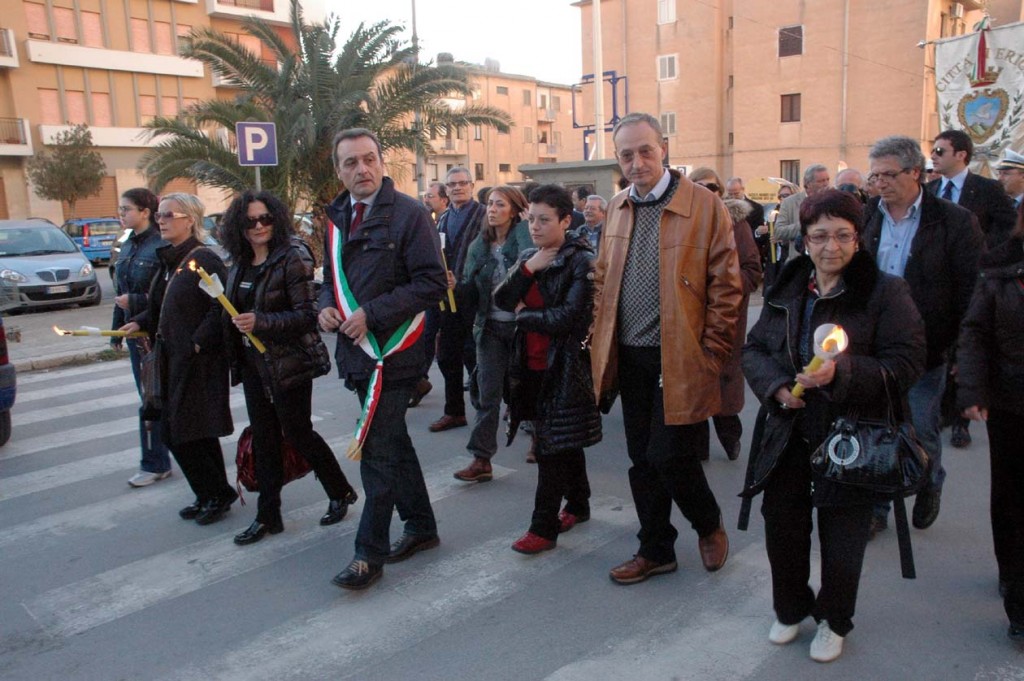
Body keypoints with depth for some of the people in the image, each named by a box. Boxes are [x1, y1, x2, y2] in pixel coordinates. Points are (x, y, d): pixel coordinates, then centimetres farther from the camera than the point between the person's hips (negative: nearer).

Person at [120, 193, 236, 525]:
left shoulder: (204, 260, -14)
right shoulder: (168, 261, 14)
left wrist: (198, 343, -23)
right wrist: (140, 322, 5)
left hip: (199, 362, -9)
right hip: (172, 361, 9)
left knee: (188, 433, -4)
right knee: (173, 431, 14)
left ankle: (217, 494, 14)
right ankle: (211, 496, 25)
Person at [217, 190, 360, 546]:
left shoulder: (292, 258, -14)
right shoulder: (240, 263, 9)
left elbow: (307, 314, -19)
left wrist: (261, 323, -28)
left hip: (289, 363, -7)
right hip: (253, 363, 7)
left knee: (298, 433, 2)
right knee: (263, 437, 12)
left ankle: (341, 493, 25)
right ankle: (268, 516, 23)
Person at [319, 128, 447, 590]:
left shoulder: (408, 213, -9)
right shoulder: (338, 218, 13)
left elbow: (432, 283, -15)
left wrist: (371, 314, -19)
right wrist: (326, 306, 1)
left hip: (392, 352, -8)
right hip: (357, 350, 8)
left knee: (377, 451, -4)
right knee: (393, 444, 17)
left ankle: (369, 554, 8)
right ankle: (421, 526, 33)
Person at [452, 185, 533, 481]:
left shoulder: (525, 239, -8)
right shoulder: (479, 246, 6)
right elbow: (472, 293, 6)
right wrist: (455, 286, -14)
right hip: (491, 327, 4)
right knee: (488, 393, 3)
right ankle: (481, 459, 7)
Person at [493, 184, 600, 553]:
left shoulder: (581, 261, -11)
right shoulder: (528, 256, 9)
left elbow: (568, 317, -21)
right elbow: (501, 299, 0)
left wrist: (523, 315, -8)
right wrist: (527, 269, -13)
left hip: (563, 366, -6)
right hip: (533, 363, 7)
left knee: (553, 446, -1)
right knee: (564, 441, 18)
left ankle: (544, 526, 8)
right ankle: (579, 505, 35)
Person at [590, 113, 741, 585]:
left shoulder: (704, 205, -7)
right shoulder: (617, 208, 10)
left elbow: (726, 288, -7)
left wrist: (711, 356, -10)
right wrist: (602, 343, 7)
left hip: (679, 360, -5)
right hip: (629, 359, 5)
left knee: (670, 457, -4)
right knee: (642, 461, 12)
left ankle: (709, 524, 26)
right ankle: (656, 550, 29)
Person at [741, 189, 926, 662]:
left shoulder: (885, 292, -8)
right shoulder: (785, 290, 5)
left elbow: (906, 363, -13)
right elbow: (753, 349, 9)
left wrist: (841, 373, -27)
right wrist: (776, 386, -11)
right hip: (787, 435, 4)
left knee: (842, 539, 9)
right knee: (782, 526, 13)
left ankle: (834, 620, 35)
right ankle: (790, 609, 38)